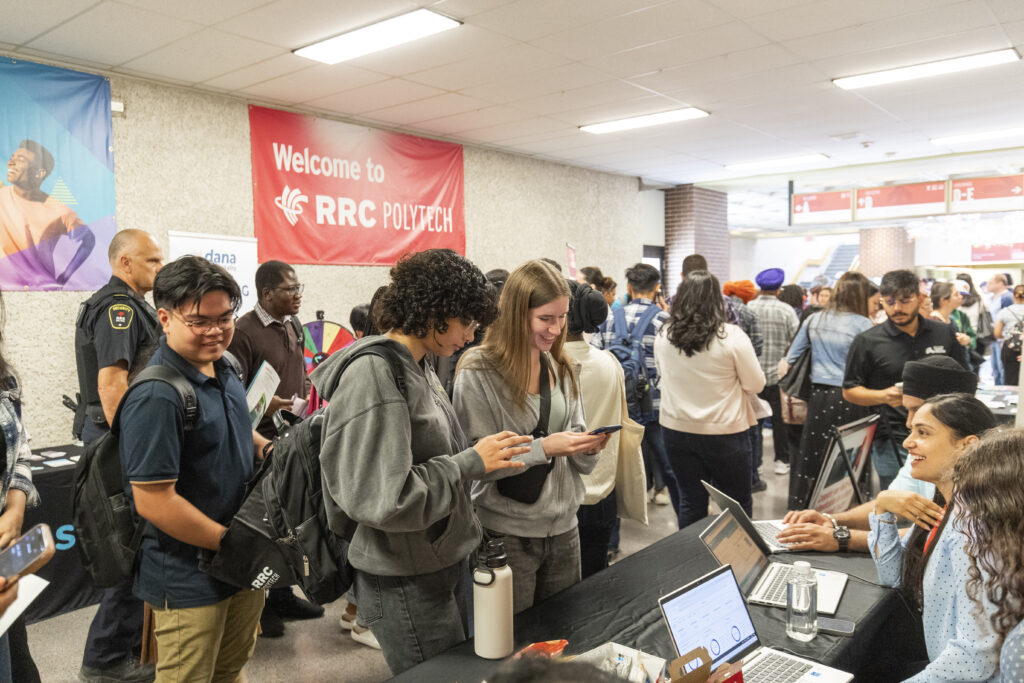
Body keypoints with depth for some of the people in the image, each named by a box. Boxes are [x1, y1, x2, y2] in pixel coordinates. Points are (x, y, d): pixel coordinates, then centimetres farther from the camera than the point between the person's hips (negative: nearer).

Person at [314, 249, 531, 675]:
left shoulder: (418, 365, 6)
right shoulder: (373, 375, -23)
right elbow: (384, 500, -28)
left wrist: (485, 454, 2)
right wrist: (472, 462, -22)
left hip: (446, 563, 9)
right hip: (405, 583, -9)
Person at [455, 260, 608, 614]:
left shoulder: (561, 367, 6)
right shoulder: (478, 372, -13)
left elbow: (579, 463, 10)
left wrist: (589, 448, -12)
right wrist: (543, 448, -25)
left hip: (563, 525, 6)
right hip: (507, 533, -5)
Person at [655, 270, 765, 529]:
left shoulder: (663, 336, -4)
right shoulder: (732, 337, -15)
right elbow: (756, 384, -7)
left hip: (676, 430, 3)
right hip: (723, 431, -3)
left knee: (691, 502, 14)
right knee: (739, 504, 13)